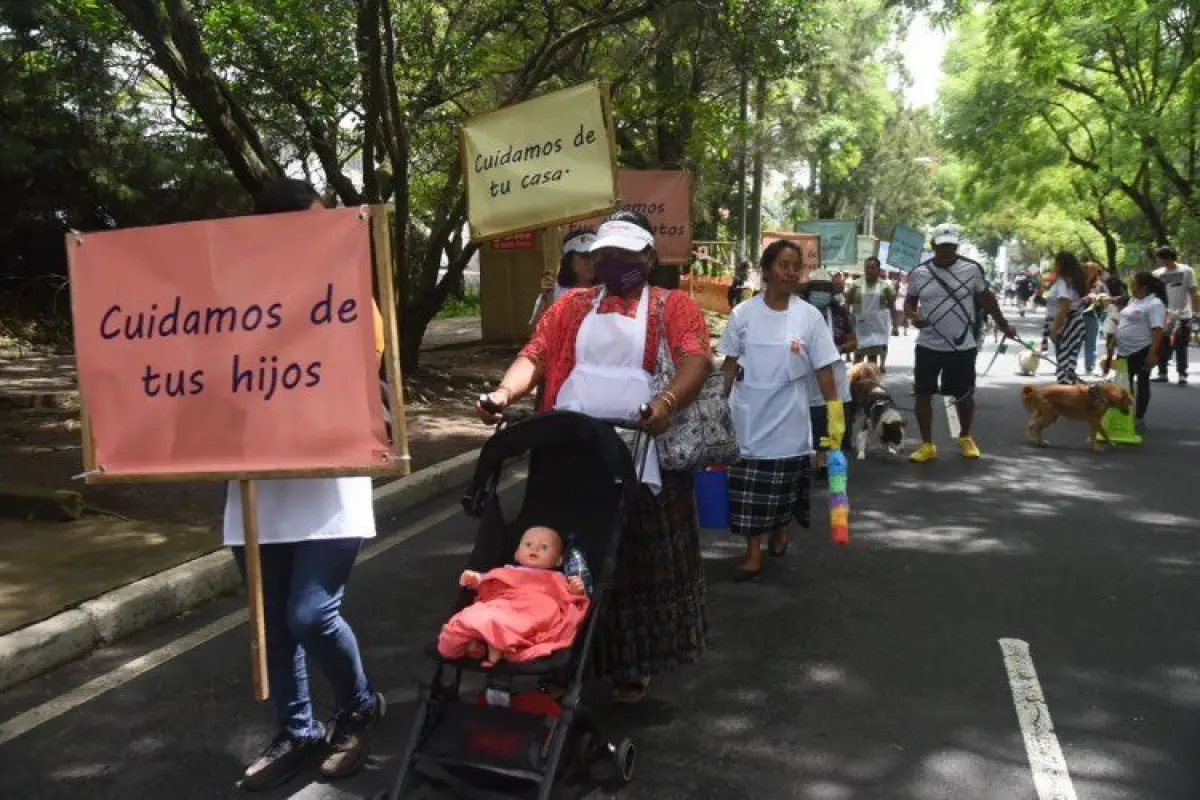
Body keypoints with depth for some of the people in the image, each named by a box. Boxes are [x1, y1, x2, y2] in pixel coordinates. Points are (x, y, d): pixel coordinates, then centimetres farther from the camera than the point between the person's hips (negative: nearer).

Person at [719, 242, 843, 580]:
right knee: (749, 486, 1)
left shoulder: (809, 316, -5)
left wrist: (836, 415, -8)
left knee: (784, 483, 12)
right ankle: (753, 552, 13)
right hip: (748, 414, 0)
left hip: (788, 415, 0)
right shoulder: (743, 313, -3)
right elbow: (729, 365, 4)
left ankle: (779, 529, 39)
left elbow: (824, 370, -4)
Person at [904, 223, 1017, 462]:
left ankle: (965, 438, 33)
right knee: (923, 394, 1)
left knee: (964, 396, 9)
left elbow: (986, 299, 9)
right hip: (928, 346, 1)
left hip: (962, 347, -1)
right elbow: (909, 302, 8)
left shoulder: (971, 269, -4)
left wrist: (1004, 325, 16)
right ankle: (927, 444, 14)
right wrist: (913, 315, -15)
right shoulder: (919, 272, -2)